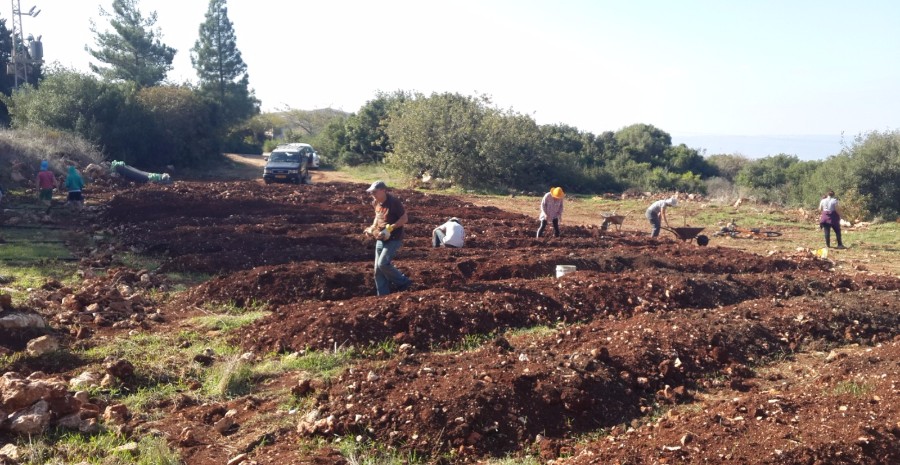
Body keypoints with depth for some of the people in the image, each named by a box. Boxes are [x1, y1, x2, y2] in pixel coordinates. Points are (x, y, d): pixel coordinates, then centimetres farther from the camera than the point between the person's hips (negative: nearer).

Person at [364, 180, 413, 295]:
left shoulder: (394, 202, -18)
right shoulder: (376, 203, 5)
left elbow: (404, 218, -16)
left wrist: (390, 228, -25)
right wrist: (373, 227, 5)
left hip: (393, 239, -8)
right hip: (380, 240, 8)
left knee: (383, 264, -19)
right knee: (378, 269, 6)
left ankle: (404, 282, 0)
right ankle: (383, 295, 15)